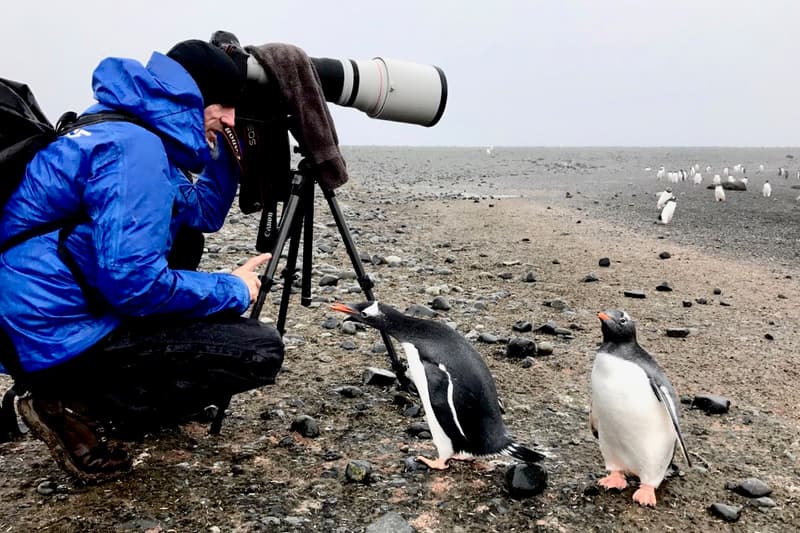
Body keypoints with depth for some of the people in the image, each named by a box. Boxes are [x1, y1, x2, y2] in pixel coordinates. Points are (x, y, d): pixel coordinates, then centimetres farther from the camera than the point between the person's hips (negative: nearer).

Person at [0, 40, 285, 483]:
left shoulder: (134, 130, 12)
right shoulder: (136, 147, -19)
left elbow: (205, 214, 21)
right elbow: (133, 282, -27)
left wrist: (225, 146, 11)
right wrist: (232, 290, -14)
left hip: (50, 319, 10)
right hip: (58, 339, -10)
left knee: (184, 242, 24)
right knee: (261, 351, -10)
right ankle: (83, 411, -6)